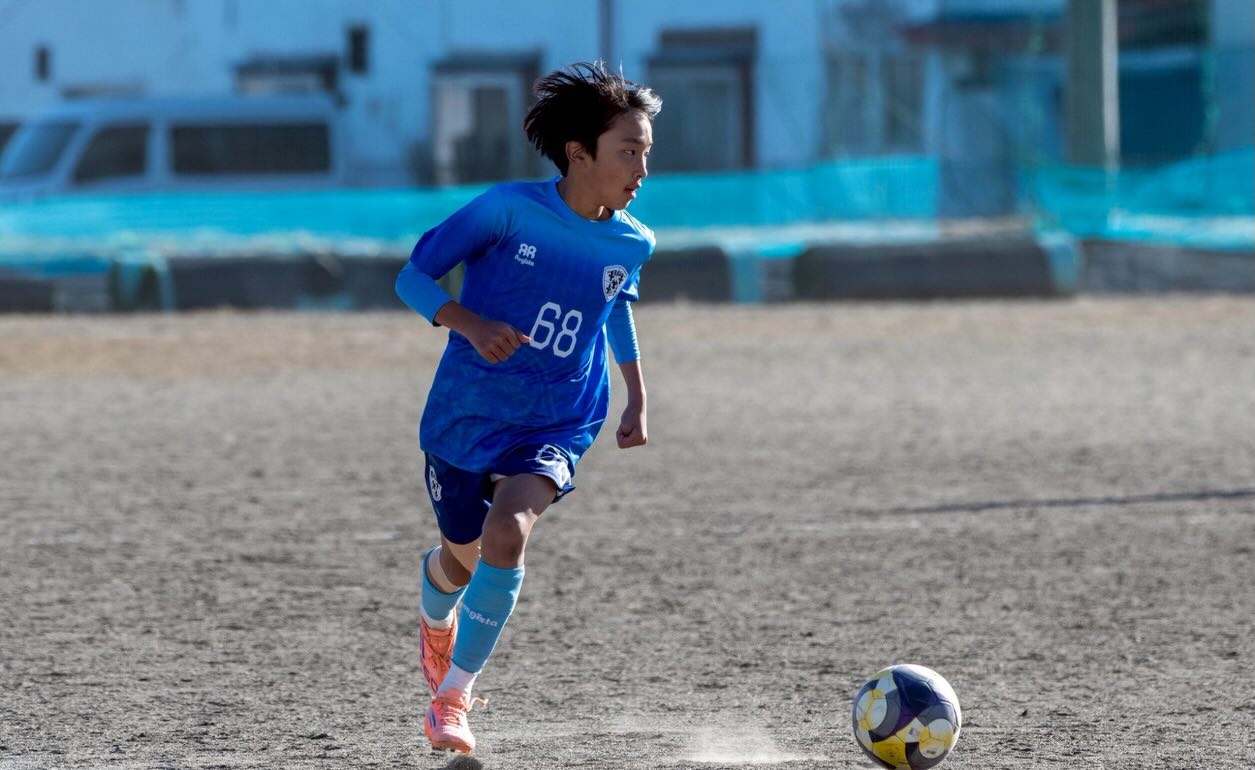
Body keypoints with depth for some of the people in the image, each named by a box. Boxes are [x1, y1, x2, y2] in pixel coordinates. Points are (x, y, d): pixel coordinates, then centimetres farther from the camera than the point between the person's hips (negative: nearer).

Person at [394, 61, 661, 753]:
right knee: (463, 555, 16)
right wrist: (472, 325, -31)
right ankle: (437, 621, 56)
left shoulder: (631, 244, -4)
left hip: (558, 424, 1)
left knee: (507, 534, -26)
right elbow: (414, 276, -13)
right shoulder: (510, 209, -17)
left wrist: (636, 399, 17)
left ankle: (450, 699, -15)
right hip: (466, 412, -1)